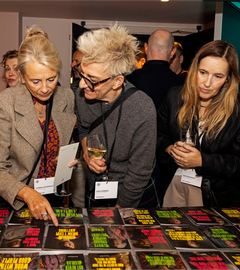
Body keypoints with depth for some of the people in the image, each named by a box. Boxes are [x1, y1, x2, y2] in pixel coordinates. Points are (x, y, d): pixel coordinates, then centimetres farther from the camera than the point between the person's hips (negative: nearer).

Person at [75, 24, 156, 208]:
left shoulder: (142, 111, -30)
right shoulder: (82, 95, -15)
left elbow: (139, 173, -21)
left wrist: (118, 210, -13)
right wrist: (87, 151, -12)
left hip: (127, 197, -4)